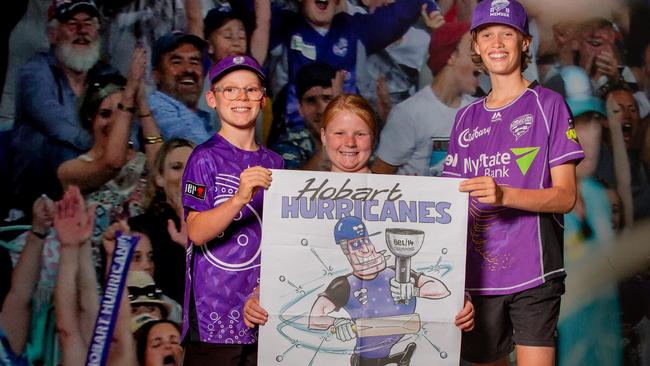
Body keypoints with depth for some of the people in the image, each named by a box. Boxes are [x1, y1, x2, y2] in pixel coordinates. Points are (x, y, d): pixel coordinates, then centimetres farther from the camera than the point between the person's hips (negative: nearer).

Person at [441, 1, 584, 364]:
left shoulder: (548, 104, 0)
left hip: (532, 270, -4)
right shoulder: (466, 118, 14)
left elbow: (565, 196, -6)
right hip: (478, 274, 4)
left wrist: (502, 194, -23)